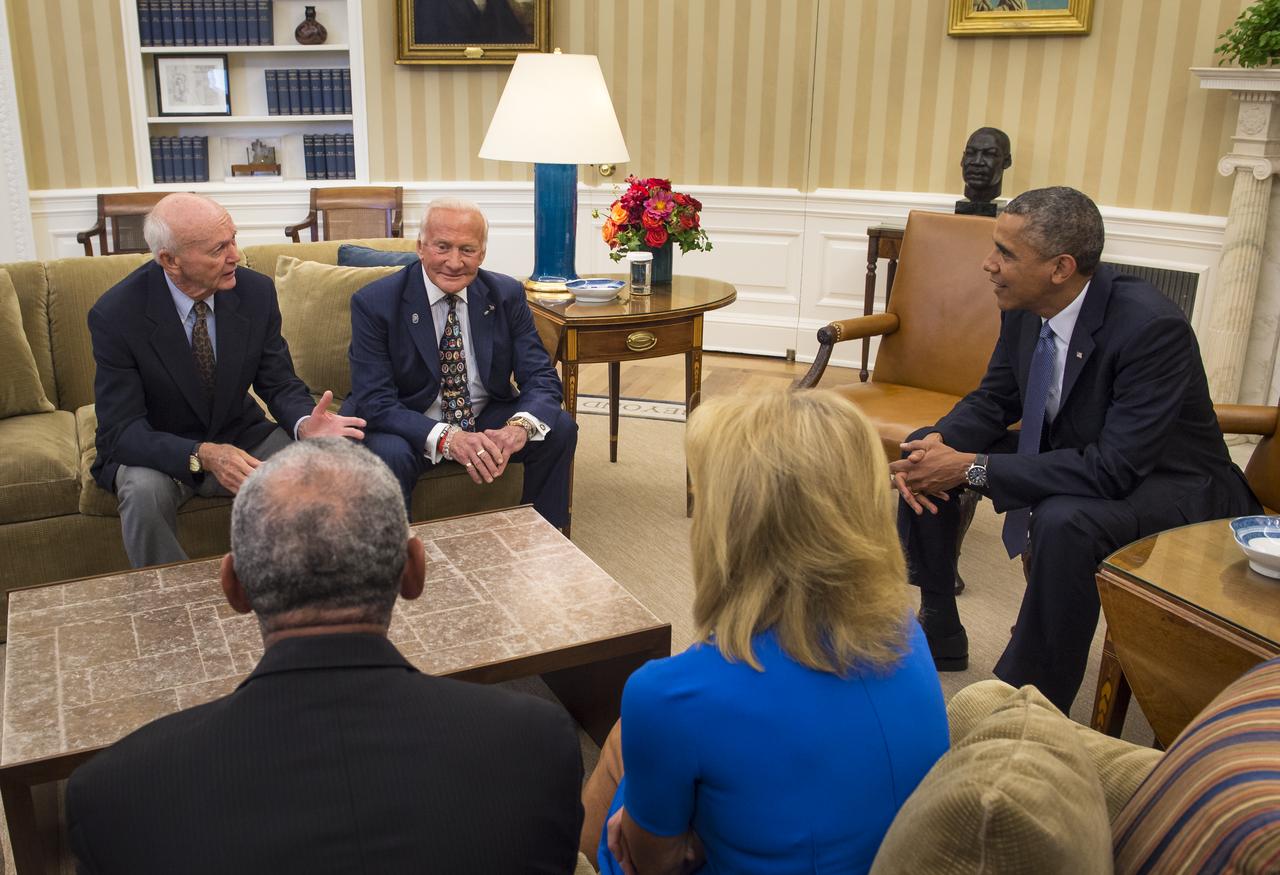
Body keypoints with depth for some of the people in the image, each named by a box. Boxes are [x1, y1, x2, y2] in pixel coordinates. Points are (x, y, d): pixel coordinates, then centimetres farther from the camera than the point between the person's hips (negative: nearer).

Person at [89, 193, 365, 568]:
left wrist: (305, 424, -28)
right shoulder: (115, 314, -20)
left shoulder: (256, 291, -11)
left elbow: (280, 383, -4)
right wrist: (203, 455, -39)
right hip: (159, 451, -3)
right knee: (145, 490, -34)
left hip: (239, 437, 3)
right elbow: (121, 429, -21)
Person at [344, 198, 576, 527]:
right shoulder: (374, 303, -15)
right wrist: (445, 437, -38)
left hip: (487, 420, 4)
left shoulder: (507, 295, -6)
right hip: (411, 426, -3)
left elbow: (541, 377, -8)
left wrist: (521, 425, -33)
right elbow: (374, 400, -21)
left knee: (560, 429, -17)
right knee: (387, 455, -34)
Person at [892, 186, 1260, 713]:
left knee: (1065, 520, -39)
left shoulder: (1153, 327, -31)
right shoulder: (1025, 308, -10)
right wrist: (939, 444, -19)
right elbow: (993, 399, 3)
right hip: (1069, 457, 8)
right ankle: (939, 632, 12)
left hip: (1168, 487, -7)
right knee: (926, 447, -1)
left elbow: (1114, 470, -34)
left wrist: (973, 469, -33)